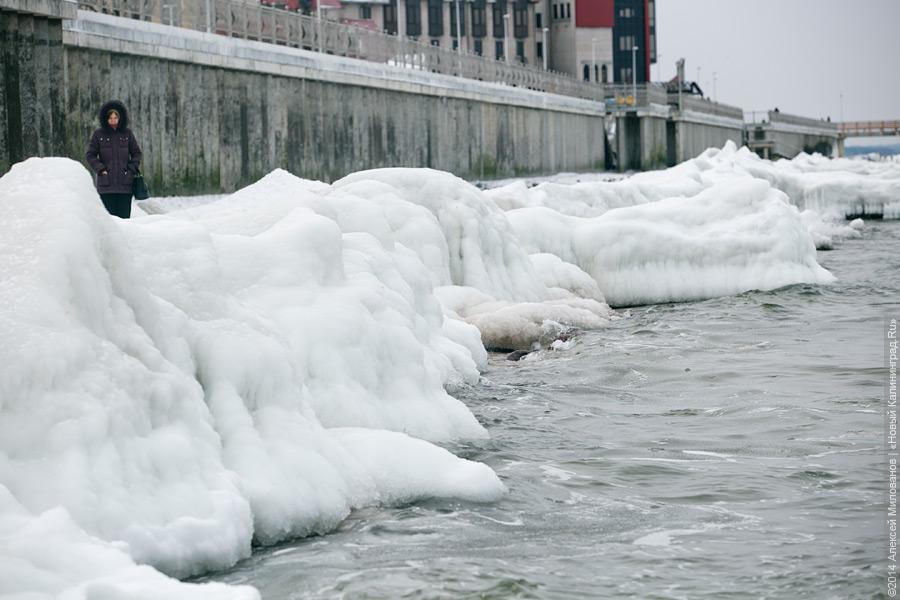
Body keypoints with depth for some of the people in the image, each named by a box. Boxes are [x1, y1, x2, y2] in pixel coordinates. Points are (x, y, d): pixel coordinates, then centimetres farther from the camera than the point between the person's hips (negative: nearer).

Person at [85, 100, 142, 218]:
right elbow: (90, 155, 6)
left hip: (125, 183, 1)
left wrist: (132, 168, 0)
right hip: (106, 184, -1)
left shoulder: (127, 133, 7)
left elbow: (136, 153, 14)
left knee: (124, 216, 0)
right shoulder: (99, 134, 2)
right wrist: (100, 169, -5)